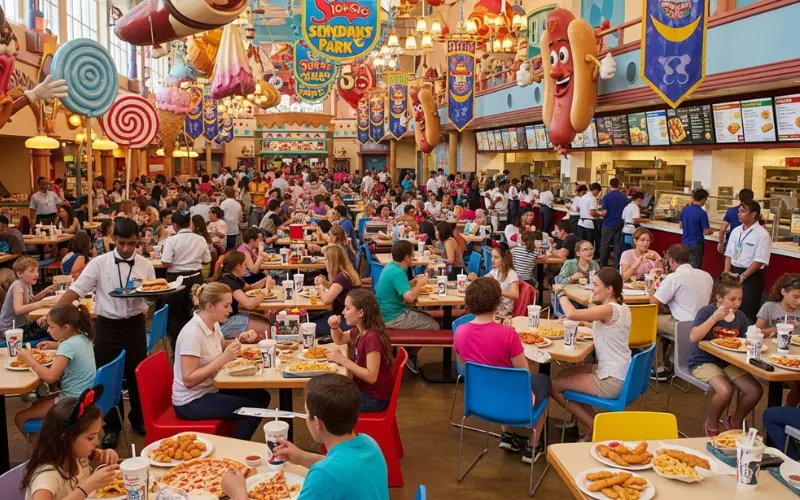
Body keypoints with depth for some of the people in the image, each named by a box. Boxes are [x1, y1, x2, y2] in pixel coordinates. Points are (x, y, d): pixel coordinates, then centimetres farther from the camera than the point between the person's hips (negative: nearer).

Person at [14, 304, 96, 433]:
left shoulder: (68, 346, -23)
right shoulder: (83, 337, 2)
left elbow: (50, 377, -31)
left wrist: (28, 358, -18)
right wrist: (53, 344, 12)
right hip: (85, 397, 9)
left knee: (20, 418, 3)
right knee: (36, 404, 29)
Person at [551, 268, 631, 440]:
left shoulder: (610, 310, -22)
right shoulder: (621, 308, 7)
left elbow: (571, 314, -34)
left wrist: (561, 293, -16)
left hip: (611, 381, -10)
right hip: (619, 374, 10)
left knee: (554, 385, 0)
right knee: (564, 374, 21)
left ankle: (594, 427, 11)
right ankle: (587, 423, 21)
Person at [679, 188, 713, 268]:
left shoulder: (684, 209, 1)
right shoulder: (702, 213, -18)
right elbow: (706, 232, -14)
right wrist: (712, 230, 7)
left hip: (685, 243, 6)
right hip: (696, 244, -6)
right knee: (694, 269, 2)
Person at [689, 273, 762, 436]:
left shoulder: (740, 316, 2)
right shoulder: (707, 312, -13)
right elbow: (693, 337, -26)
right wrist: (714, 318, -28)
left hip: (729, 362, 6)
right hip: (703, 361, -6)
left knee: (755, 391, -13)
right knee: (725, 390, -30)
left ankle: (735, 421, 16)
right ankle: (711, 425, 2)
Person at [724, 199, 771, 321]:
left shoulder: (762, 234, -12)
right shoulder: (736, 231, 7)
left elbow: (759, 261, -15)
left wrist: (742, 276, -17)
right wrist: (727, 272, -3)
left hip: (751, 276, -6)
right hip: (733, 272, 6)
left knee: (747, 311, -2)